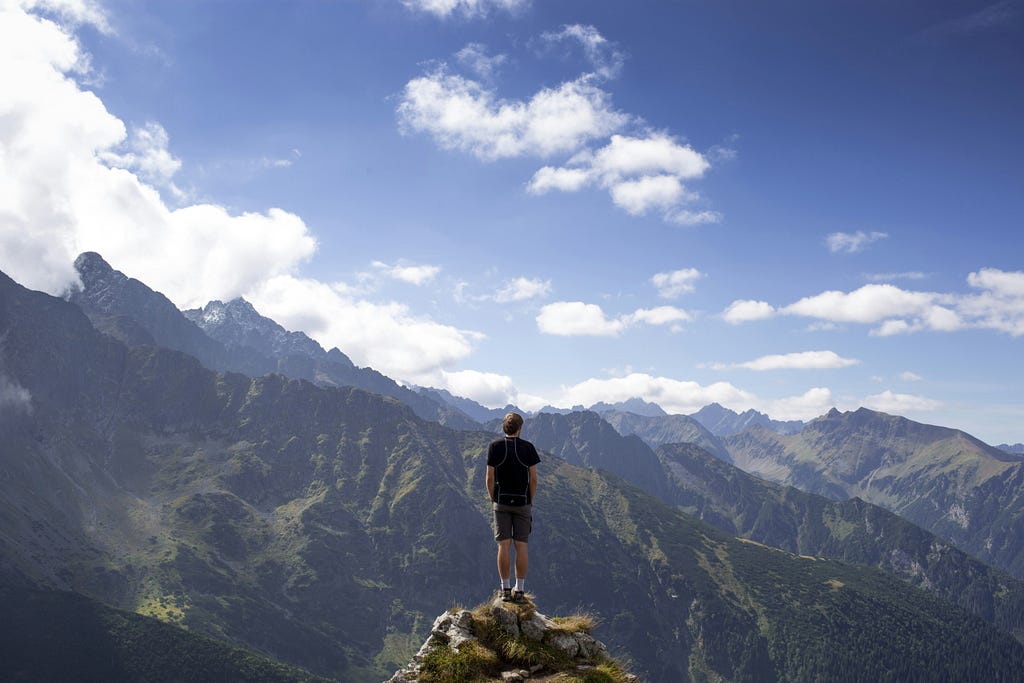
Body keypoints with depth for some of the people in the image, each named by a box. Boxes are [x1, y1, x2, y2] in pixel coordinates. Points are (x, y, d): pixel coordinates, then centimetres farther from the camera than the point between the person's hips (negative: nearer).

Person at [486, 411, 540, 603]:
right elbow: (533, 478, -3)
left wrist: (493, 500, 8)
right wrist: (531, 502, 7)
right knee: (521, 546, 3)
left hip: (502, 502, 0)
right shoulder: (528, 447, -3)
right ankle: (520, 590, 5)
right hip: (522, 502, 0)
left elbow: (490, 478, -4)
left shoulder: (495, 447, -3)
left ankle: (506, 589, 4)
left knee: (504, 546, 2)